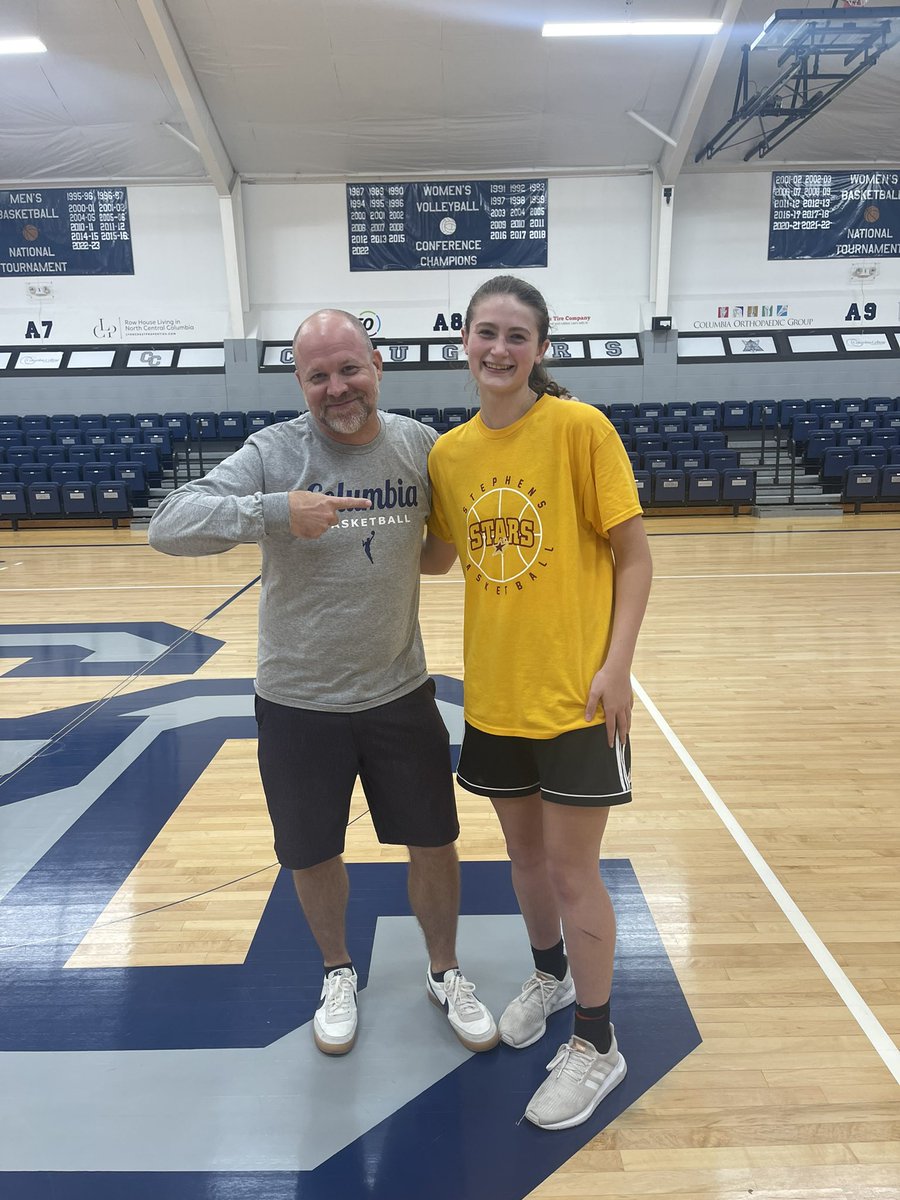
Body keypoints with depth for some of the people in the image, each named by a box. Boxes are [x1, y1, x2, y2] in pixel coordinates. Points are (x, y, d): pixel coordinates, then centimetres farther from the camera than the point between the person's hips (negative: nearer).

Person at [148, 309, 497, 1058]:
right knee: (314, 854, 16)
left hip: (401, 694, 2)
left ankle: (445, 973, 40)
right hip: (298, 705, -1)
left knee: (434, 841, 13)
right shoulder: (274, 452, -11)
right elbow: (168, 526, -20)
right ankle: (338, 973, 45)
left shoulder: (421, 445, -3)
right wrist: (274, 511, -31)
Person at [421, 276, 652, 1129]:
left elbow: (633, 556, -9)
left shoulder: (579, 428, -11)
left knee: (571, 869, 6)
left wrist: (616, 664, -15)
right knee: (524, 851, 21)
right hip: (493, 692, 5)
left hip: (574, 694, -5)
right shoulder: (448, 452, 3)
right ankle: (550, 974, 48)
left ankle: (596, 1044, 29)